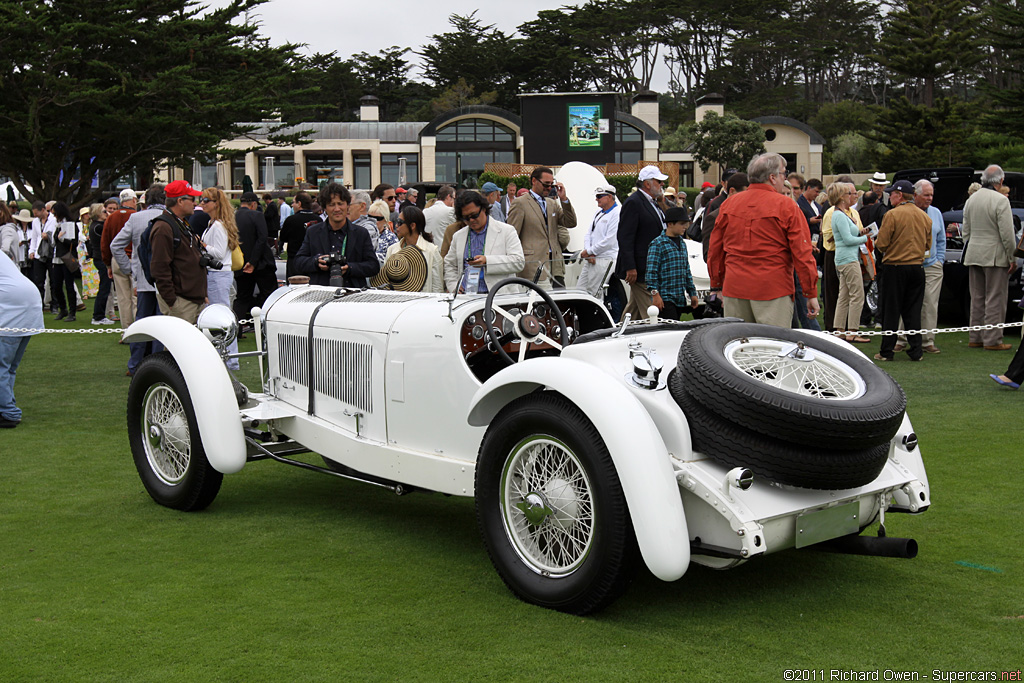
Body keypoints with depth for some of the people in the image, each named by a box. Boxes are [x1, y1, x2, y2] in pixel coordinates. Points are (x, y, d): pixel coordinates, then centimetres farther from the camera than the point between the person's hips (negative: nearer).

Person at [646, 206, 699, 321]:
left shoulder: (682, 243, 17)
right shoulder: (658, 244, -8)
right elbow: (651, 272, -12)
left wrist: (692, 293, 19)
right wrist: (655, 294, -18)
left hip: (680, 298, 8)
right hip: (665, 297, -8)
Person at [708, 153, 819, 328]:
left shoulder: (728, 204, 7)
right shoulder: (786, 206, -5)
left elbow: (715, 250, 13)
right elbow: (802, 252, -6)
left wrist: (718, 285, 24)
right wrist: (811, 293, -1)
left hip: (734, 289, 4)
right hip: (773, 290, -4)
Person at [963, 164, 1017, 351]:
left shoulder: (971, 199, 9)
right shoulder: (1000, 200, -13)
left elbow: (966, 231, 14)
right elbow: (1007, 234, -15)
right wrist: (1012, 258, -8)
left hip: (974, 255, 7)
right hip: (994, 256, -7)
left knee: (977, 298, 12)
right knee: (995, 299, -2)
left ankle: (975, 338, 16)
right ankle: (992, 340, -1)